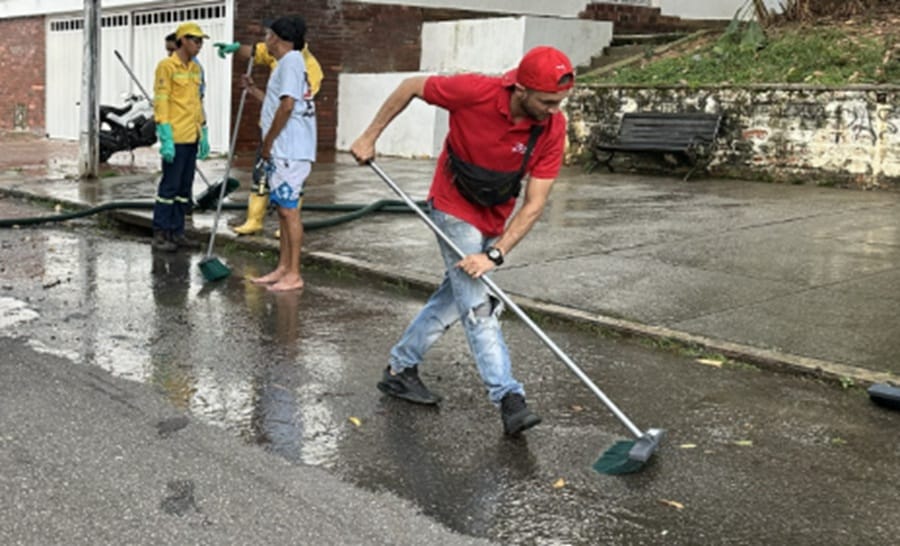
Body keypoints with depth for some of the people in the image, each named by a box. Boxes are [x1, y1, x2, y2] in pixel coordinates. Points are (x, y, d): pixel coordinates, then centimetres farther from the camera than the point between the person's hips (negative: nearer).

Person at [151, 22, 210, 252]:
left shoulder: (196, 69, 14)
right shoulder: (166, 66, -7)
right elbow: (160, 103, -12)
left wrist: (203, 134, 16)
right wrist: (166, 138, -18)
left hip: (192, 137, 7)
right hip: (175, 137, -7)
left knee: (185, 187, 9)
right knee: (170, 185, -4)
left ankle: (177, 231, 17)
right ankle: (160, 234, 3)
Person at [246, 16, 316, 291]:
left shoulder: (291, 61, -11)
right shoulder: (287, 63, 20)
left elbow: (287, 106, -20)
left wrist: (266, 143, -15)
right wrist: (254, 89, 27)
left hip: (289, 152, -10)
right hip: (281, 151, 10)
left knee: (289, 210, -7)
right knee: (283, 209, 12)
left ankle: (294, 275, -3)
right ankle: (283, 268, 19)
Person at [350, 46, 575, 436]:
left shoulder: (552, 128, -20)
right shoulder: (475, 91, -29)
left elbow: (534, 203, -19)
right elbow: (411, 86, -11)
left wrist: (495, 253, -28)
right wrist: (370, 136, -7)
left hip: (493, 219, 5)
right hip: (454, 209, -5)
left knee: (454, 298, 15)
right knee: (479, 305, -11)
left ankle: (399, 370, 32)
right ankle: (509, 399, -11)